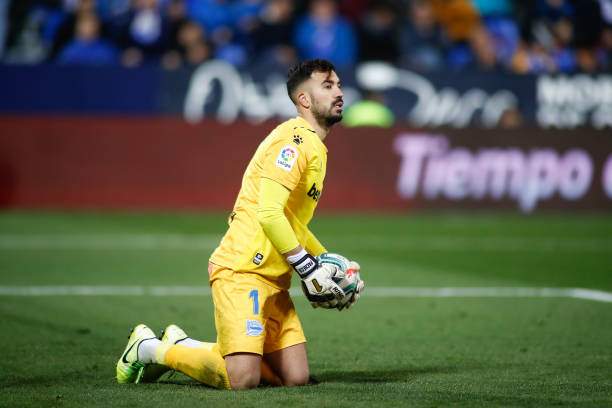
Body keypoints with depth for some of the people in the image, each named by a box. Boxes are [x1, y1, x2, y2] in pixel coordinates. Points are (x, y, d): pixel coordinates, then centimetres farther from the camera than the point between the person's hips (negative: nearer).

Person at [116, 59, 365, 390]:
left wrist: (328, 261, 19)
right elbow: (268, 213, -22)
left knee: (295, 378, 0)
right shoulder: (294, 139, -11)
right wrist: (307, 268, -18)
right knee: (244, 380, -20)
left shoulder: (314, 148, 21)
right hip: (241, 271, -10)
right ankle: (150, 349, 4)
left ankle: (183, 346, 16)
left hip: (273, 281, 10)